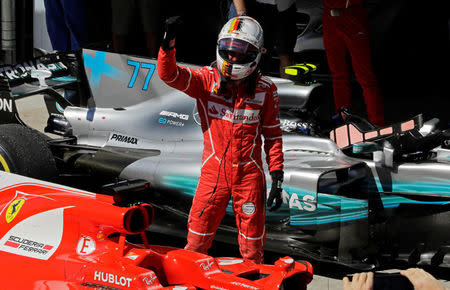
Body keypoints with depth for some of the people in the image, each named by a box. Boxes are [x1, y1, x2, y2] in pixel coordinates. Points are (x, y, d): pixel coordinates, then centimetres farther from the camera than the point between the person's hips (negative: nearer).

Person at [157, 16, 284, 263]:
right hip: (213, 171, 0)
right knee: (197, 238, 5)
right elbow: (170, 74, -20)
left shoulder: (265, 89, -5)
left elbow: (272, 134, 3)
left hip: (249, 174, 0)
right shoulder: (206, 80, -6)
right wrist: (168, 44, -39)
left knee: (252, 244, 8)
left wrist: (277, 177, 0)